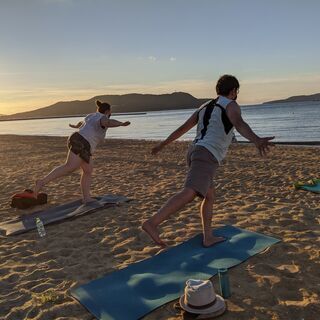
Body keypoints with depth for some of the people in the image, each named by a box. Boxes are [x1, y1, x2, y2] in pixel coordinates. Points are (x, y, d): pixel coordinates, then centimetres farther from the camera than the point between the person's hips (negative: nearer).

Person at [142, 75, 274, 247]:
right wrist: (257, 140, -42)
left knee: (209, 196, 19)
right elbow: (239, 124, -23)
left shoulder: (205, 106, 25)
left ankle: (208, 237, 21)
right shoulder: (231, 106, 2)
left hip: (195, 152, 9)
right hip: (207, 156, -9)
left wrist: (163, 144, 36)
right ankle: (152, 223, -35)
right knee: (189, 194, -22)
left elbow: (182, 128, 27)